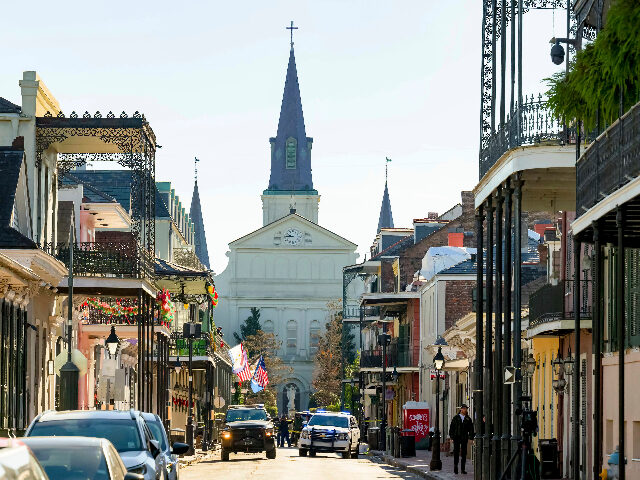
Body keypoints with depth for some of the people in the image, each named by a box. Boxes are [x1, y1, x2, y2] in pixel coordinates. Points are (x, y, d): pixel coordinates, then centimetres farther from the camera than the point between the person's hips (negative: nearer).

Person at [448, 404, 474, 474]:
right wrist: (452, 437, -3)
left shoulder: (468, 419, 9)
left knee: (464, 453, 2)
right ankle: (455, 468, -1)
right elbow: (451, 428, 5)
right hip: (456, 437, -1)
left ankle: (463, 469, 7)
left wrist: (471, 437, -3)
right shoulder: (455, 418, 6)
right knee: (456, 452, -5)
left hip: (464, 438, 1)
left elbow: (471, 429, 8)